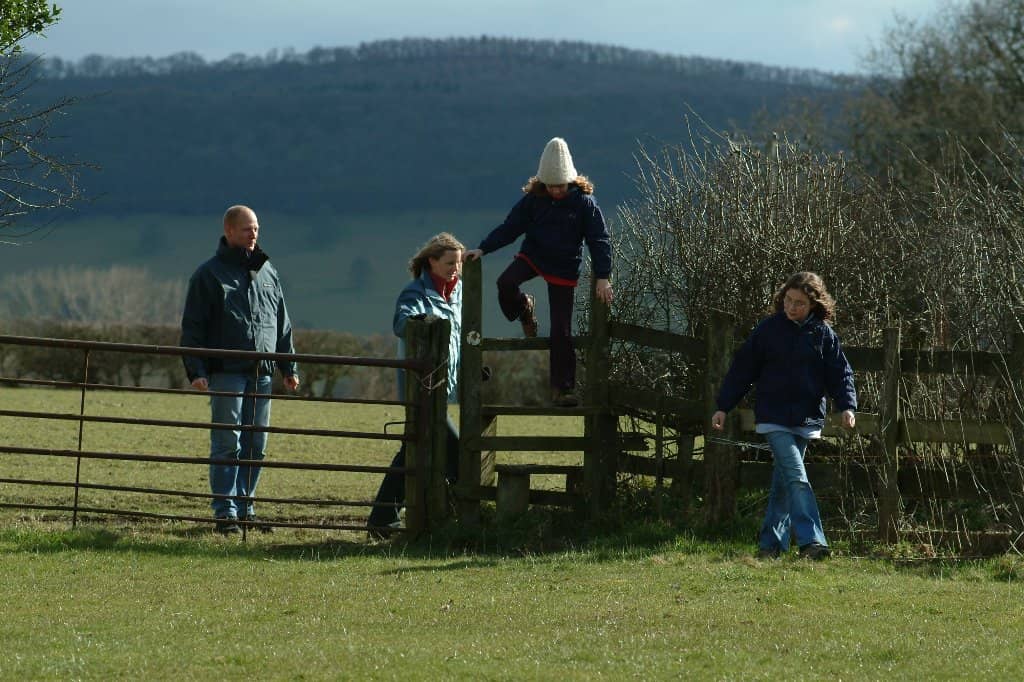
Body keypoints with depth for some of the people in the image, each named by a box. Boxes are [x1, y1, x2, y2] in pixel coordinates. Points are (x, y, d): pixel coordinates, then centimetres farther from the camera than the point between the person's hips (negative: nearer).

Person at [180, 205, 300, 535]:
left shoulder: (267, 272, 16)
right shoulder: (209, 274, 1)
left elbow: (282, 324, 22)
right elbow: (192, 327, -2)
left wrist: (289, 367, 18)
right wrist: (196, 370, -11)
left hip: (262, 373, 5)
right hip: (226, 372, -5)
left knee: (255, 445, 7)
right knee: (227, 443, -6)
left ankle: (244, 506, 14)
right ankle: (225, 511, -4)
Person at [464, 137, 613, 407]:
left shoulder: (584, 202, -11)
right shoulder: (533, 200, -6)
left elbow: (599, 240, -10)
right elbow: (509, 228, -3)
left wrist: (602, 277, -16)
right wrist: (482, 249, -14)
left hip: (565, 267, -2)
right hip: (533, 254, 2)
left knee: (561, 331, -3)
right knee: (506, 283, -30)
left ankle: (563, 388, 5)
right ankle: (524, 310, 6)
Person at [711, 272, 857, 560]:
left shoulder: (824, 334, 4)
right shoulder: (768, 329, -1)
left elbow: (840, 373, 5)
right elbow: (742, 369, 3)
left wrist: (847, 406, -11)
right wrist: (723, 407, 3)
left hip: (806, 420, 3)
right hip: (774, 418, -3)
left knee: (784, 482, 10)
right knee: (796, 476, -15)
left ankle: (771, 543, 18)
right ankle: (811, 541, -21)